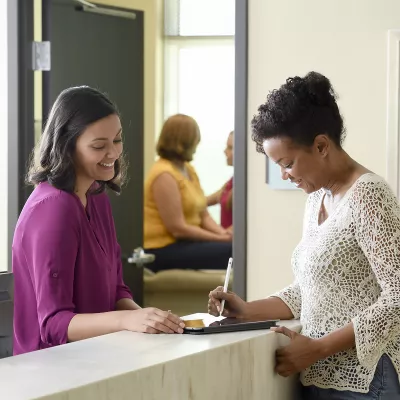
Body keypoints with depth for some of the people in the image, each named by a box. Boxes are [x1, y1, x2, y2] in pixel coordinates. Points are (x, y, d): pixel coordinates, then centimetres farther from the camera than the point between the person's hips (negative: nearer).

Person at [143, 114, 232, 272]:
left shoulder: (188, 170, 14)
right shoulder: (165, 176, -14)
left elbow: (204, 216, 12)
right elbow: (178, 228, -19)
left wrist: (223, 234, -8)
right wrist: (221, 239, -16)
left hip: (183, 242, 9)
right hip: (163, 251, -9)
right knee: (230, 251, -24)